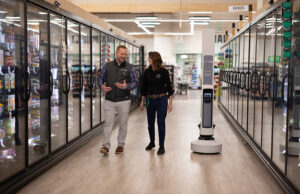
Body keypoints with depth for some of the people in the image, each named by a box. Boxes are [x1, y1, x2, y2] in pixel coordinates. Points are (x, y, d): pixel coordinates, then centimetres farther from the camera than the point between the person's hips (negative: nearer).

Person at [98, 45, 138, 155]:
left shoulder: (130, 68, 2)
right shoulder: (107, 66, 6)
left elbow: (135, 82, 1)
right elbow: (101, 78, 11)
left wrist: (126, 86, -18)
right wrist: (102, 87, -9)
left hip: (124, 100, 0)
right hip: (109, 100, 0)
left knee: (123, 123, 7)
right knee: (108, 122, -5)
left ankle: (120, 144, 21)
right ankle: (106, 145, -3)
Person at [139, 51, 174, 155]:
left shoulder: (164, 72, -7)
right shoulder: (147, 72, 4)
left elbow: (169, 87, -3)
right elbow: (144, 87, 10)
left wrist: (170, 102, -6)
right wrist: (142, 102, 10)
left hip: (161, 99, -4)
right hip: (150, 100, 4)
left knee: (161, 123, -1)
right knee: (150, 123, 12)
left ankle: (162, 146, 9)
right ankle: (152, 142, 32)